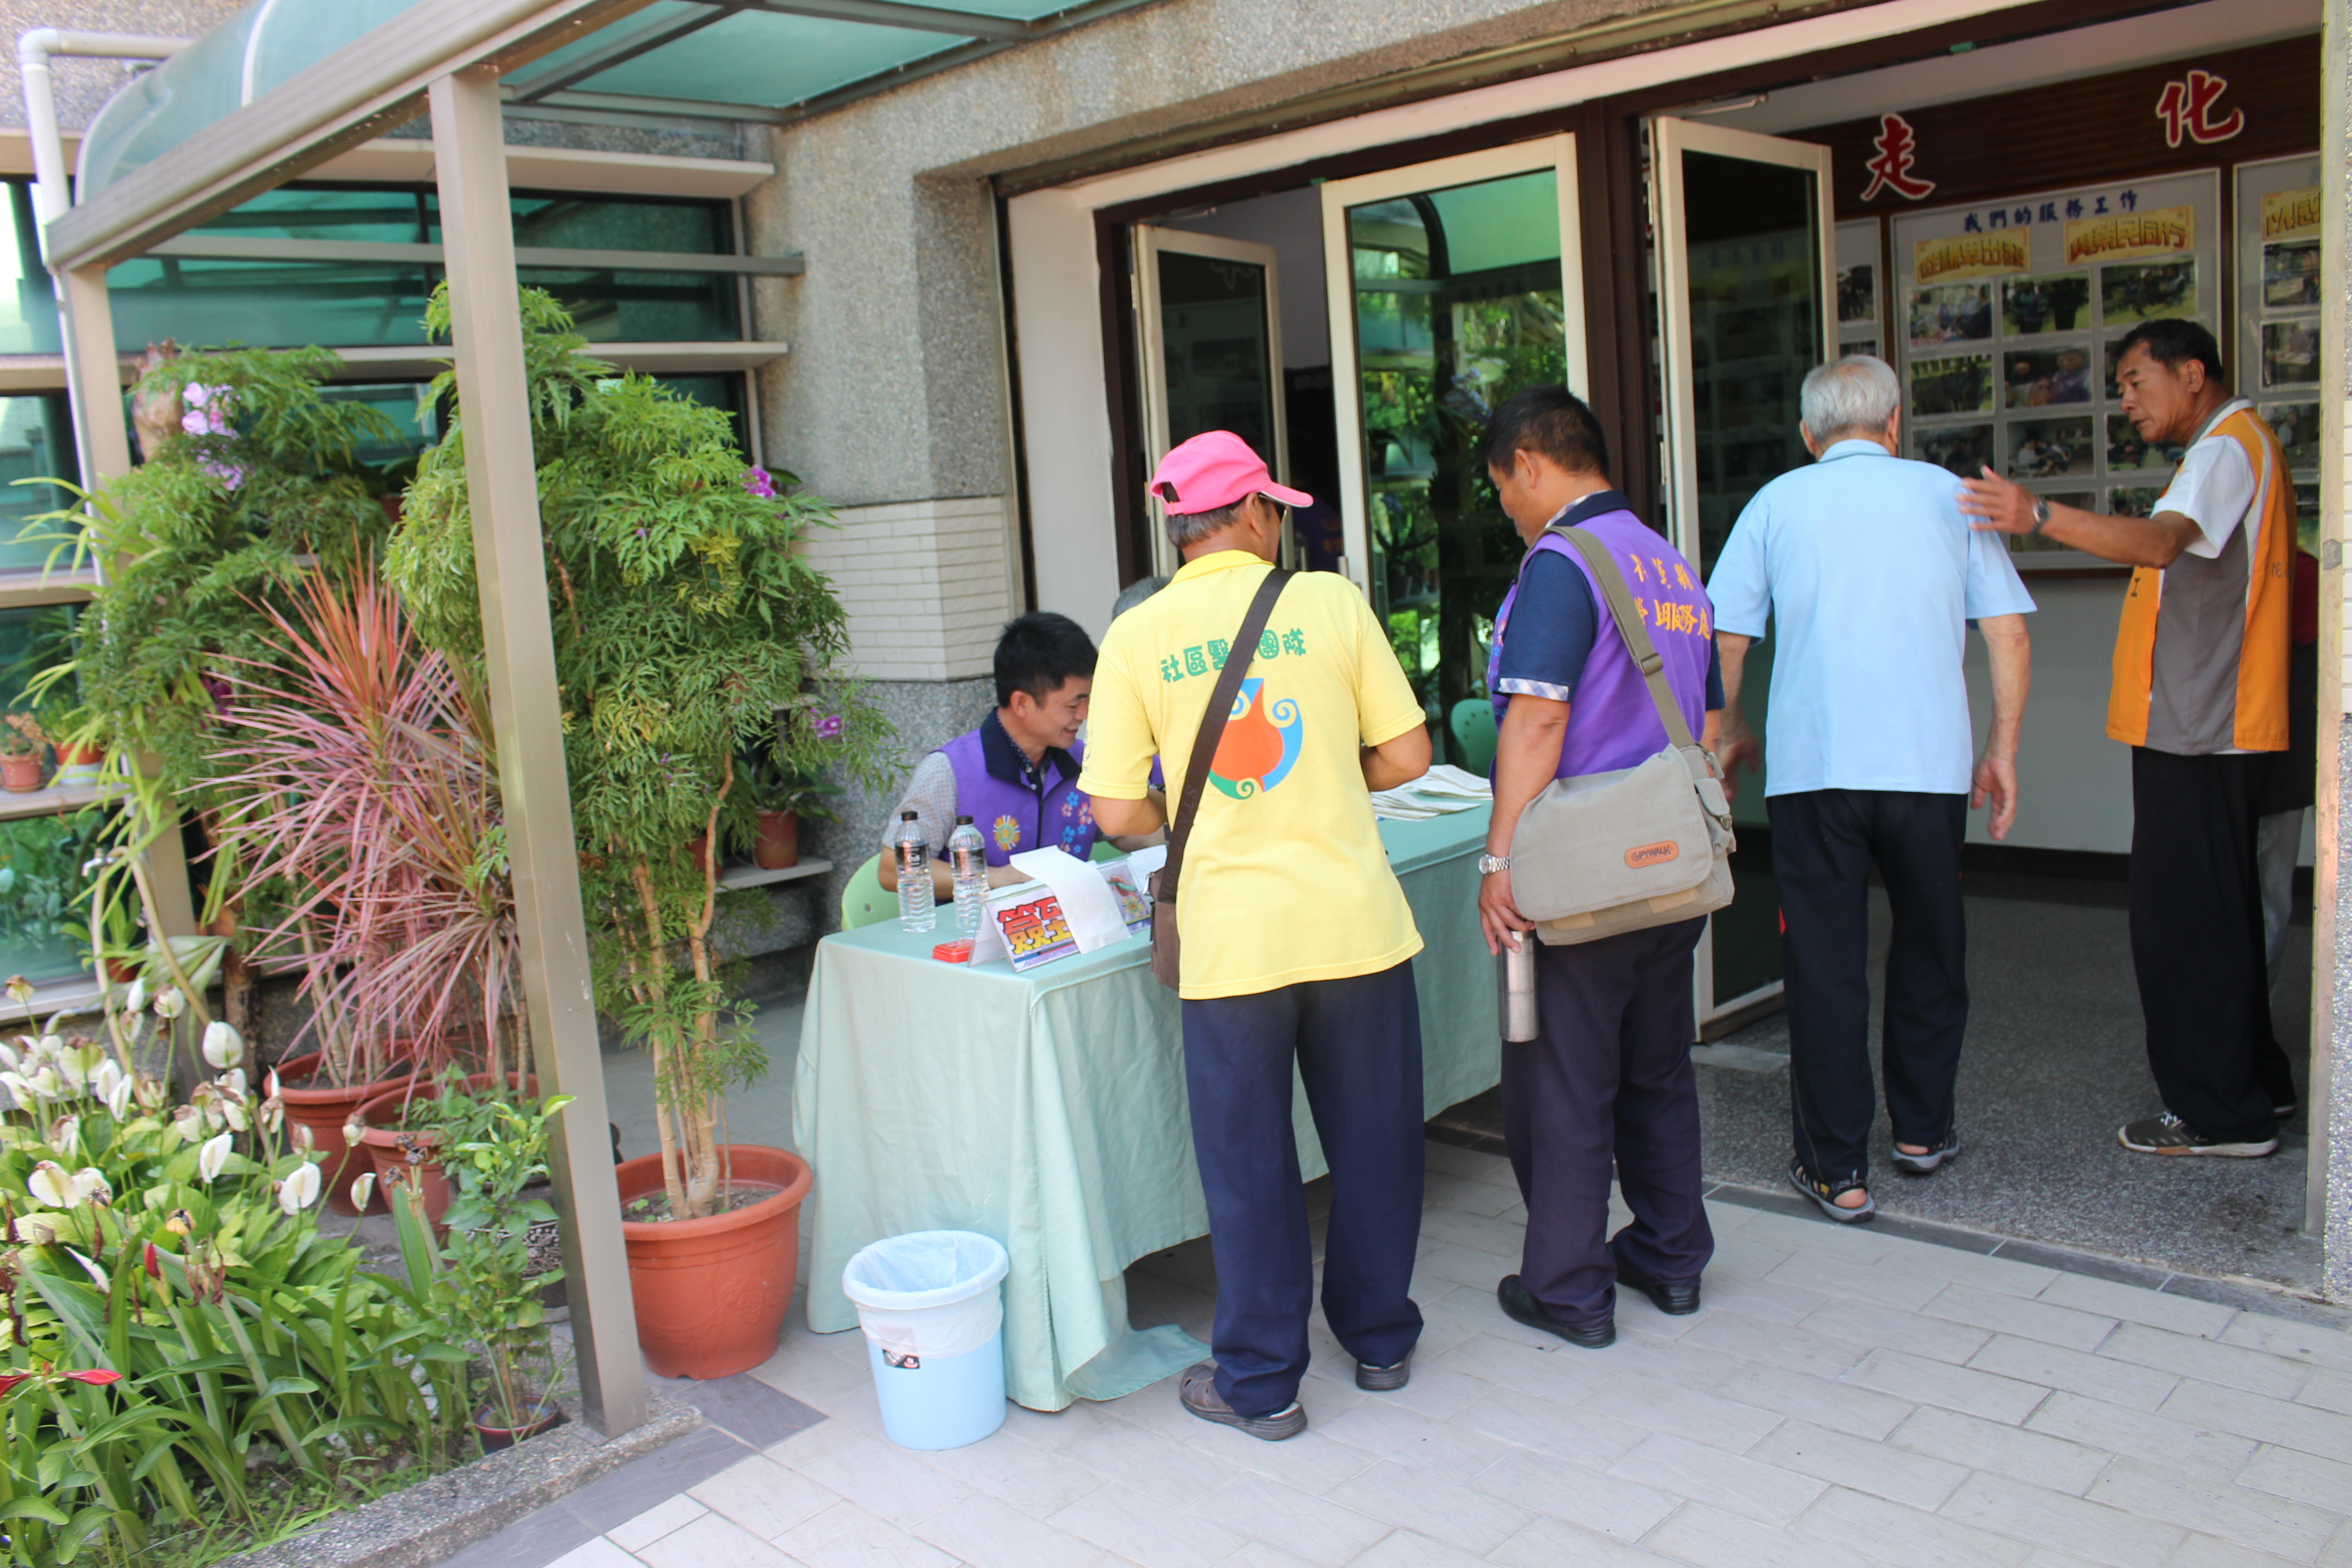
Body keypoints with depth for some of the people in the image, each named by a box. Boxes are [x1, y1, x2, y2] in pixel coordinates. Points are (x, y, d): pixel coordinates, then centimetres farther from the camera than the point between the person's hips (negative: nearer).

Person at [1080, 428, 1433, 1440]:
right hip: (1356, 923, 1)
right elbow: (1407, 756, 1)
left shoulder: (1137, 637, -3)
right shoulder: (1330, 602, -2)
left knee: (1248, 1162, 11)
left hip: (1232, 937, -1)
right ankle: (1380, 1339, 35)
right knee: (1371, 1138, 18)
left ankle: (1261, 1383, 23)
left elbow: (1118, 812, -4)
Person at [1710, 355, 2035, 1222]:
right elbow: (2008, 636, 5)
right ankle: (1923, 1130, 32)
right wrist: (2002, 751, 13)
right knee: (1928, 947, 19)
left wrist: (1732, 732, 18)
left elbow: (1726, 639, 3)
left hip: (1811, 766, -1)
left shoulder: (1777, 502, 7)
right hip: (1929, 762, 1)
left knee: (1825, 963, 4)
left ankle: (1837, 1168, 8)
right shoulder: (1947, 495, 9)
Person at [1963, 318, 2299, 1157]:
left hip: (2198, 734, -11)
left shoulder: (2227, 449, -14)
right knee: (2215, 913, 18)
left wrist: (2040, 516, -46)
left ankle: (2219, 1112, 2)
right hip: (2210, 730, 11)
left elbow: (2163, 541, -34)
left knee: (2182, 917, -6)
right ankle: (2256, 1084, 29)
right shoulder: (2236, 446, 21)